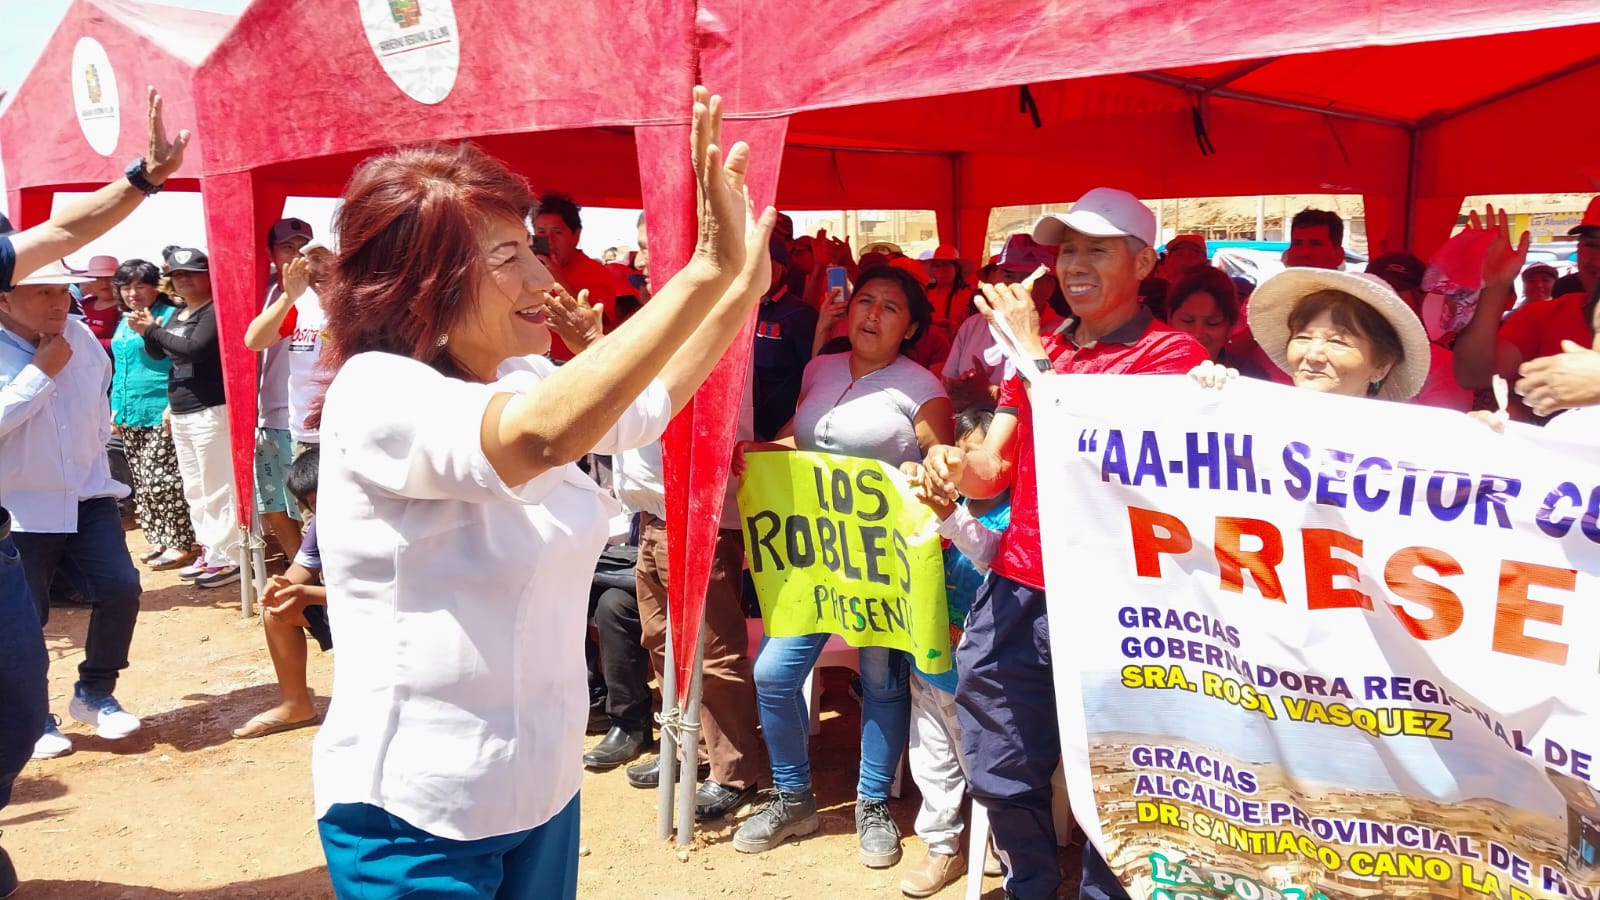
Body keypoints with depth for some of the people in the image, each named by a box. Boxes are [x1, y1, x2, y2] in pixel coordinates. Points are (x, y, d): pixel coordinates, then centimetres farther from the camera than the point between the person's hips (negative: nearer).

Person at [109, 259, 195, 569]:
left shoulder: (169, 315, -9)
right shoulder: (124, 323, 17)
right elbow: (119, 368, 24)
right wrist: (116, 407, 18)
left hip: (161, 414, -9)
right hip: (130, 414, 9)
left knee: (161, 482, -8)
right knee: (142, 483, 12)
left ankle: (180, 543, 0)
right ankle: (159, 539, 21)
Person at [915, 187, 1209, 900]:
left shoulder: (1173, 355, -6)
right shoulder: (1037, 348, 15)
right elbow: (994, 468, 10)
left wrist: (1036, 354, -16)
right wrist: (954, 468, -13)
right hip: (1014, 597, 6)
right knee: (1001, 776, 15)